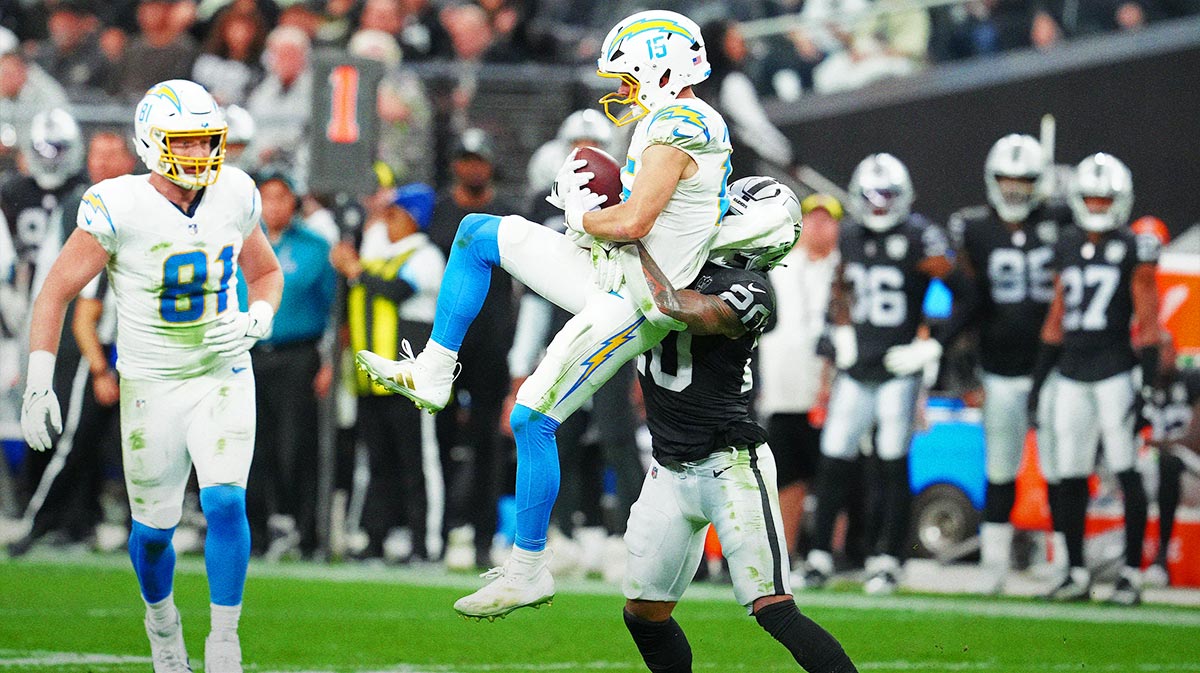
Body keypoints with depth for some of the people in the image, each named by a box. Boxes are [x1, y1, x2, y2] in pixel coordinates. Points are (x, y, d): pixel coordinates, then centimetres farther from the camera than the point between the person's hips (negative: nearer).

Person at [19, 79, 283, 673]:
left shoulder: (233, 197, -5)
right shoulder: (120, 209, -17)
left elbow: (267, 273, 13)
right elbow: (56, 292, -10)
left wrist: (259, 318, -9)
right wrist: (38, 386, -14)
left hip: (223, 378, 2)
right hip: (151, 386, -1)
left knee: (226, 504, -17)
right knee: (153, 528, 6)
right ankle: (161, 617, 37)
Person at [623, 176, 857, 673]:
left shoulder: (746, 293, -16)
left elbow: (679, 309, -31)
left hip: (729, 464, -8)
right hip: (671, 472, 8)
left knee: (774, 610, -16)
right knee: (644, 616, 10)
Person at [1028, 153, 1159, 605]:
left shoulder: (1134, 250, -2)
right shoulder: (1066, 248, 14)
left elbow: (1147, 321, -3)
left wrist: (1149, 380, -10)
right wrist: (1039, 378, 18)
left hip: (1115, 372, -5)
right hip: (1072, 376, 5)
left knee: (1127, 473, -5)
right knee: (1070, 477, 5)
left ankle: (1132, 574, -2)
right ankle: (1076, 574, 12)